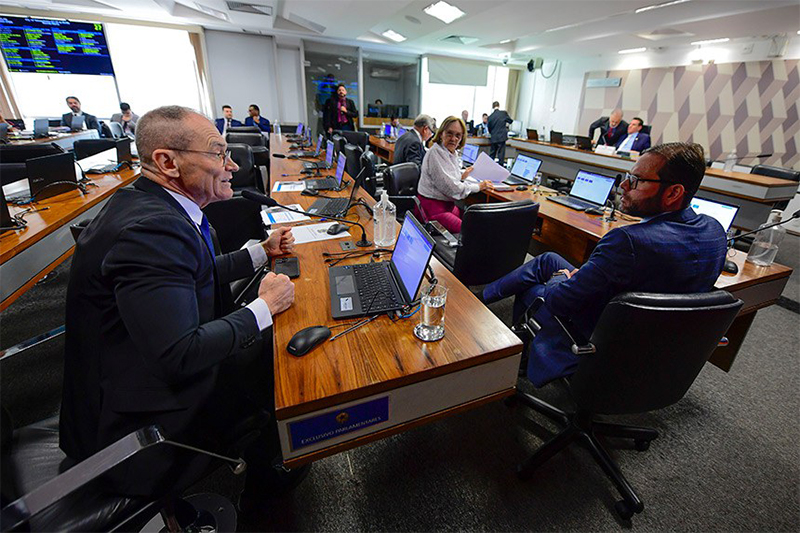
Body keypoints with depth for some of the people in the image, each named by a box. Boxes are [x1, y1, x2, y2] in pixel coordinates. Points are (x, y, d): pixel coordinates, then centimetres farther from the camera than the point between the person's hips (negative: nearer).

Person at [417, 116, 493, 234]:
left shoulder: (452, 152, 11)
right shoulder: (436, 153, -18)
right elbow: (451, 188, -20)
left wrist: (461, 177, 9)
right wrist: (478, 187, -10)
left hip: (448, 204, 10)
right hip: (434, 208, -10)